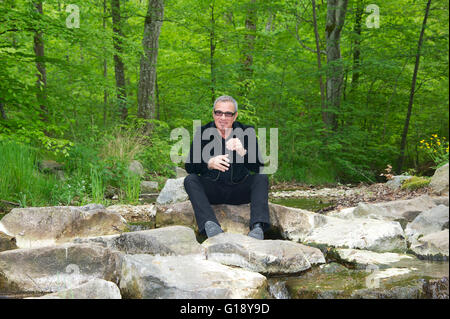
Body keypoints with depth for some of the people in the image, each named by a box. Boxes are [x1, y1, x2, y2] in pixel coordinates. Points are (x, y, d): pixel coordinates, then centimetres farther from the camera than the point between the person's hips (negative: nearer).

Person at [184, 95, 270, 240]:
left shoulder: (247, 132, -5)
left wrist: (243, 152, -34)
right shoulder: (202, 133, -4)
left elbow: (258, 167, -14)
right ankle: (210, 225, -48)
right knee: (190, 180, -25)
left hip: (239, 191, 0)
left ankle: (257, 227, -42)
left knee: (262, 178, -23)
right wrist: (209, 163, -32)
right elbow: (189, 166, -11)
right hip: (211, 190, 0)